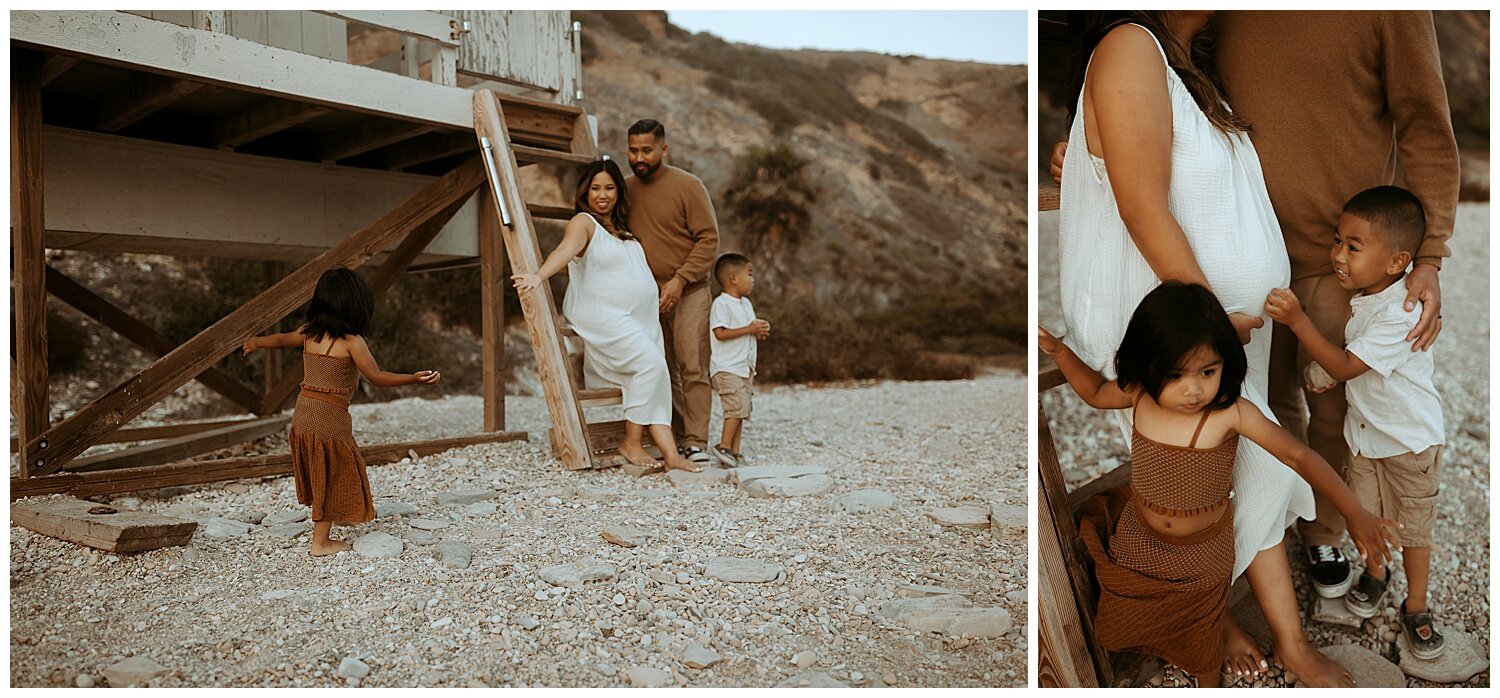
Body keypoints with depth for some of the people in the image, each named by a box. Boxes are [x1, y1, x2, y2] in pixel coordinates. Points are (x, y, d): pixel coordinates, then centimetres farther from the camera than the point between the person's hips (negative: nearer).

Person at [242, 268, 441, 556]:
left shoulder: (308, 333, 5)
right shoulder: (351, 341, -15)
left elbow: (281, 339, 24)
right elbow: (377, 377, -16)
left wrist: (256, 342, 44)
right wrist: (415, 378, -20)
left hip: (303, 413, 7)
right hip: (330, 417, -7)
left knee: (321, 475, 19)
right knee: (332, 478, 6)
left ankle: (322, 535, 29)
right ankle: (321, 541, 12)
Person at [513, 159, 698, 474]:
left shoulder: (620, 227, 18)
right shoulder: (583, 223, -6)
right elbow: (565, 250, -28)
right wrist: (538, 276, -44)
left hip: (642, 320, 8)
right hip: (604, 318, -8)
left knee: (657, 377, -5)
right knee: (650, 363, -24)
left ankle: (671, 454, -10)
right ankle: (631, 443, -13)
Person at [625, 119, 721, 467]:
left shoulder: (688, 186, -6)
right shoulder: (626, 189, 8)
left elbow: (709, 239, -9)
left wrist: (679, 280, -18)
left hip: (687, 292, -4)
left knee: (692, 367, -11)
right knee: (662, 371, 7)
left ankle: (696, 442, -9)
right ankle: (675, 437, 15)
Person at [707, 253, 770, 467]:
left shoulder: (746, 303, 17)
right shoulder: (721, 303, -12)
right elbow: (720, 333, -20)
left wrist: (760, 330, 0)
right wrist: (749, 329, -20)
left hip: (745, 367, 9)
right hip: (727, 368, -9)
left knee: (741, 410, 8)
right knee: (737, 407, -16)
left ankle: (735, 451, 12)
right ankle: (723, 447, -9)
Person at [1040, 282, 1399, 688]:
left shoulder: (1231, 413, -31)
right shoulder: (1139, 395, -21)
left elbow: (1298, 456, -23)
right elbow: (1095, 392, 0)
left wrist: (1354, 513, -26)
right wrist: (1057, 350, -10)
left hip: (1203, 552, -2)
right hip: (1138, 538, 3)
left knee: (1202, 636, 21)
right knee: (1122, 621, 24)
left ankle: (1208, 687, 51)